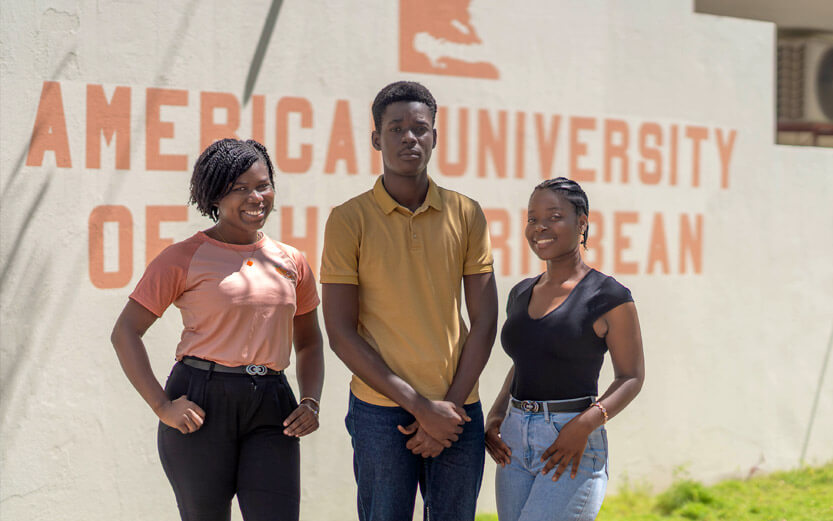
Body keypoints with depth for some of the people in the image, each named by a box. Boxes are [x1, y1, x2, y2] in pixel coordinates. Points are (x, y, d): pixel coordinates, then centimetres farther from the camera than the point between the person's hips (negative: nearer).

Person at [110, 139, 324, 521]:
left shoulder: (291, 262, 12)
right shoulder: (185, 257, -1)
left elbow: (309, 342, 22)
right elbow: (126, 332, -2)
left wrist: (311, 401, 5)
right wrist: (161, 406, -10)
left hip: (270, 408, 3)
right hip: (200, 404, -3)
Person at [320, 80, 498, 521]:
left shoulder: (466, 215, 6)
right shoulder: (349, 220, -1)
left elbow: (484, 323, 6)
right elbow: (340, 334, -5)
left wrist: (451, 405, -5)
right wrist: (420, 406, -9)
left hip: (457, 411, 2)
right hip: (381, 411, -2)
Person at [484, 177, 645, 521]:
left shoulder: (608, 297, -7)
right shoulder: (521, 294, 12)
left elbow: (631, 377, -4)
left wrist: (585, 424, -19)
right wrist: (495, 416, 6)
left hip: (574, 450, -7)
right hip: (515, 444, 7)